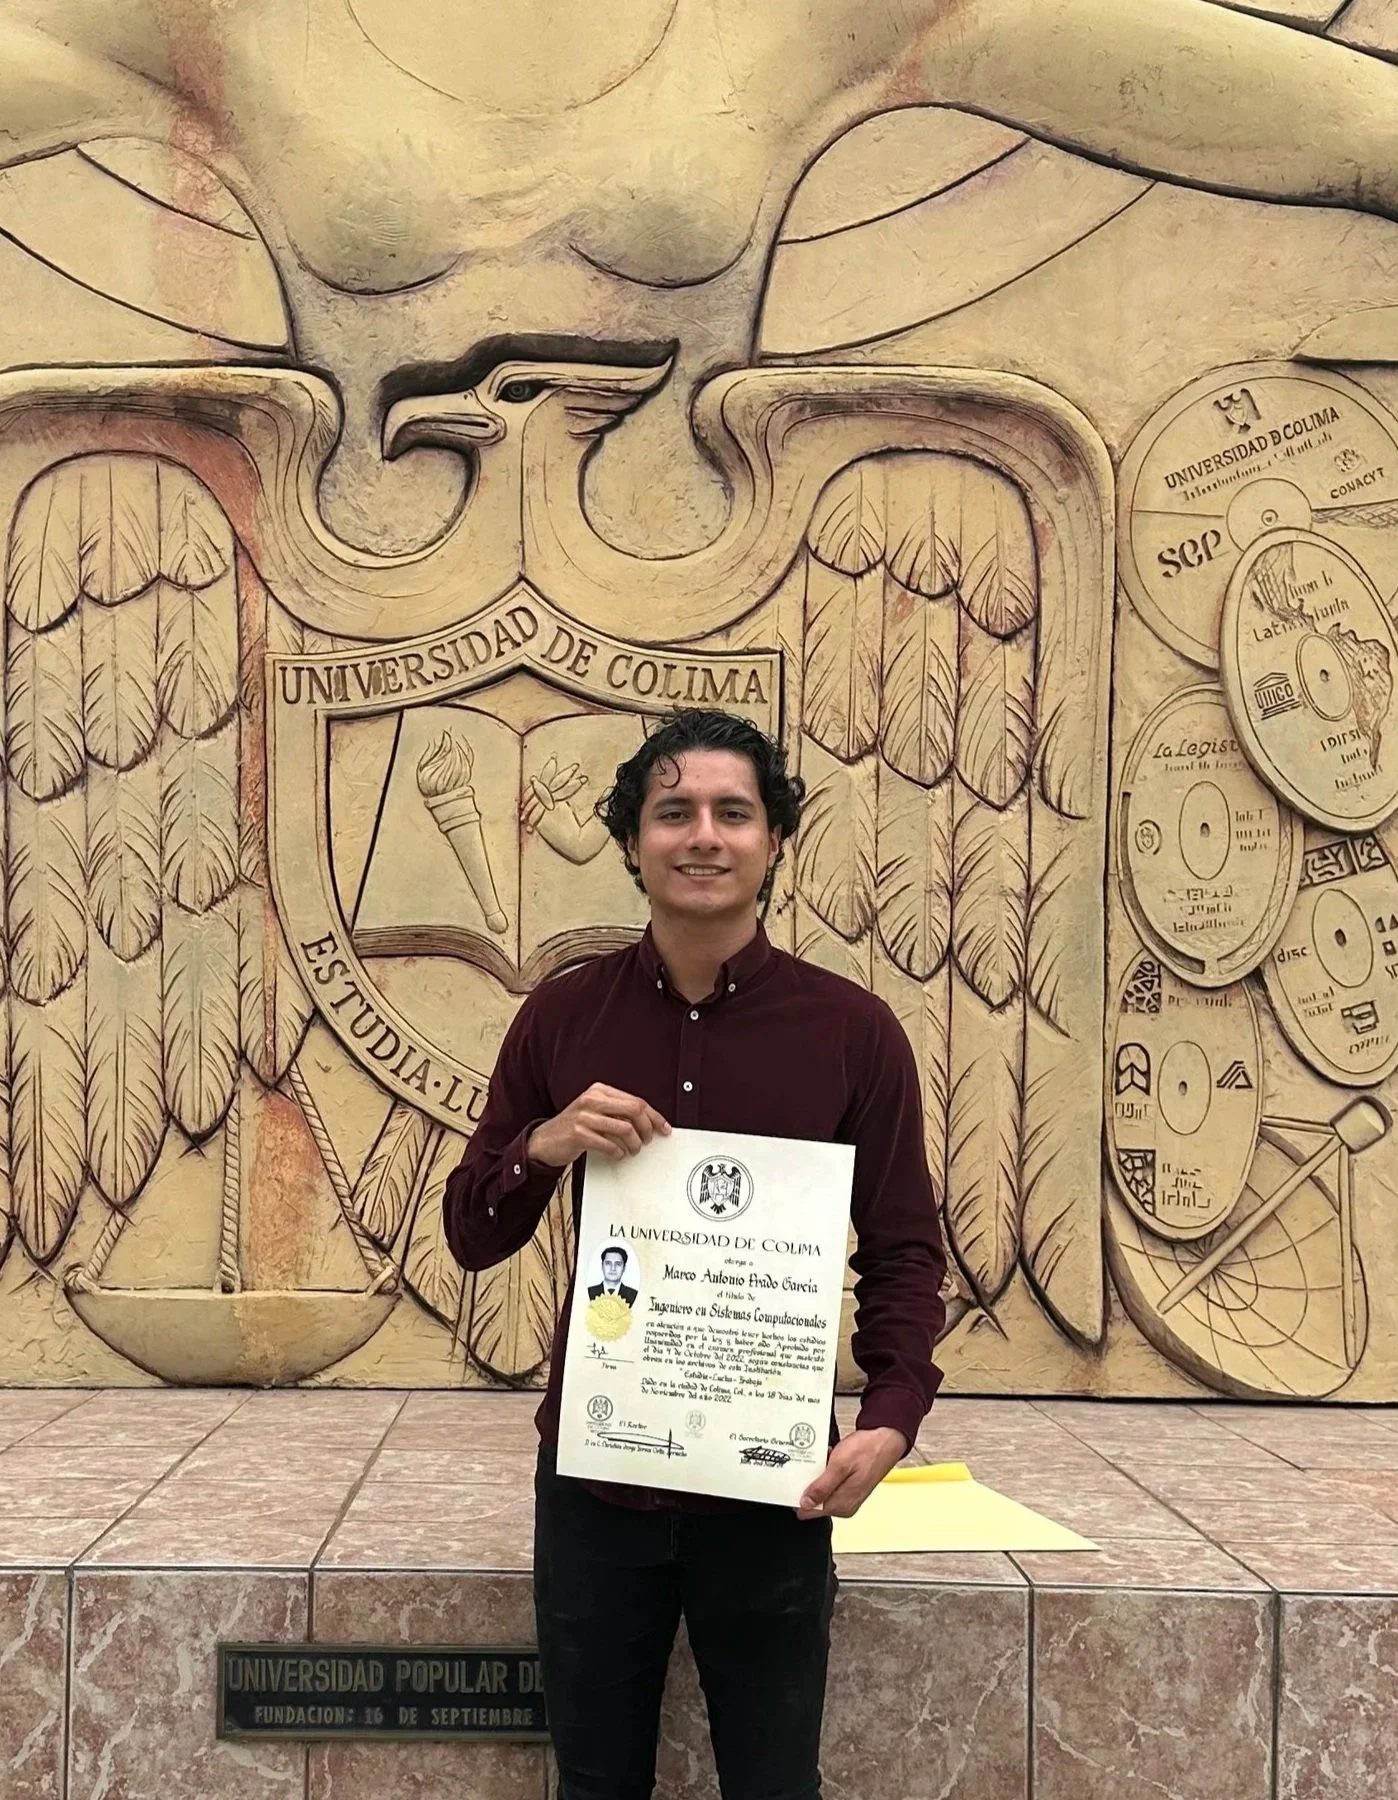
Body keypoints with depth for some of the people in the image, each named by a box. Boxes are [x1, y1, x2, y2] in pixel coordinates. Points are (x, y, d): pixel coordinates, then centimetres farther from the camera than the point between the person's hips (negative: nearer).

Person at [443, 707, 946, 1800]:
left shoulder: (853, 1031, -5)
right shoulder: (562, 1018, 0)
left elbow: (906, 1254, -1)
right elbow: (471, 1238, 5)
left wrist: (892, 1417, -17)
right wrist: (542, 1147, -15)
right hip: (593, 1477, 2)